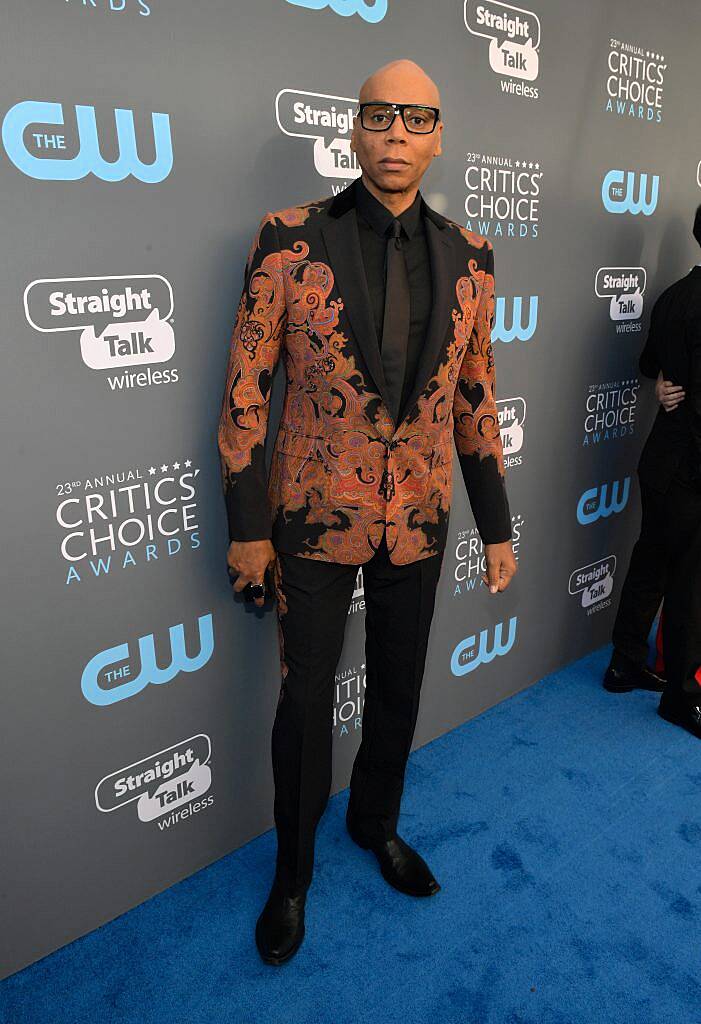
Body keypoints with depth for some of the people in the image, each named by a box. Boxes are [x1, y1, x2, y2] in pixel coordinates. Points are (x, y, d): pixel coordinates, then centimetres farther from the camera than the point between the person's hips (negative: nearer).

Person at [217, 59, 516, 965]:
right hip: (314, 520, -3)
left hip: (419, 523, 3)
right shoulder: (289, 240, -8)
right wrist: (245, 529, -6)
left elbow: (476, 402, 7)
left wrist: (497, 530, 8)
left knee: (398, 689, 18)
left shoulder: (468, 259, 2)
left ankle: (376, 821, 48)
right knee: (305, 701, 11)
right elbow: (245, 391, -6)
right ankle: (294, 868, 38)